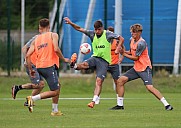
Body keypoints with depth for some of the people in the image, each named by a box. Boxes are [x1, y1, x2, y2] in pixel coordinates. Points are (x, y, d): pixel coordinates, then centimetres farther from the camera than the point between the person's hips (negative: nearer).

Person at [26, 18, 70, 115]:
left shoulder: (36, 40, 14)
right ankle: (32, 98, -20)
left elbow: (28, 55, 6)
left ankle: (55, 110, 19)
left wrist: (30, 69, 14)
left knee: (57, 87, 21)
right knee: (54, 92, -5)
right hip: (49, 66, -7)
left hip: (39, 66, 7)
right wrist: (64, 59, -2)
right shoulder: (53, 35, 1)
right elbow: (56, 49, -16)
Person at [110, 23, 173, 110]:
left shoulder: (141, 43, -20)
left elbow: (135, 58, -16)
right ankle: (120, 105, 11)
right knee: (120, 81, 3)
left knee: (149, 87, -23)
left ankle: (166, 105, -19)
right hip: (136, 68, 9)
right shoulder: (132, 40, 8)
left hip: (145, 68, -9)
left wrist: (124, 54, -6)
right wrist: (124, 51, 2)